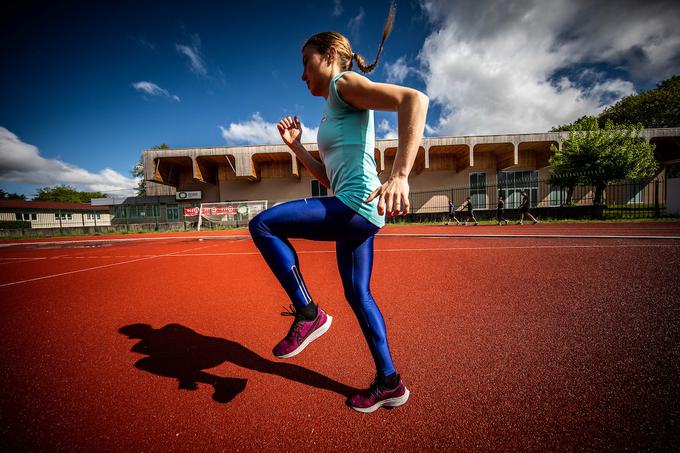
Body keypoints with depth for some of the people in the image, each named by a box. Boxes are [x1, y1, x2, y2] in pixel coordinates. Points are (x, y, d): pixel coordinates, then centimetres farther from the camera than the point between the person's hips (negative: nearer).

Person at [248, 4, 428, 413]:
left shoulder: (344, 83, 1)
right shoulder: (332, 113, 26)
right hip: (355, 211, 10)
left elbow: (414, 99, -17)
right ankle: (390, 383, 28)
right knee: (358, 295, 13)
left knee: (262, 225, -10)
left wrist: (399, 175, -30)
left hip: (357, 204, -10)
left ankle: (308, 313, -1)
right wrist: (296, 146, 17)